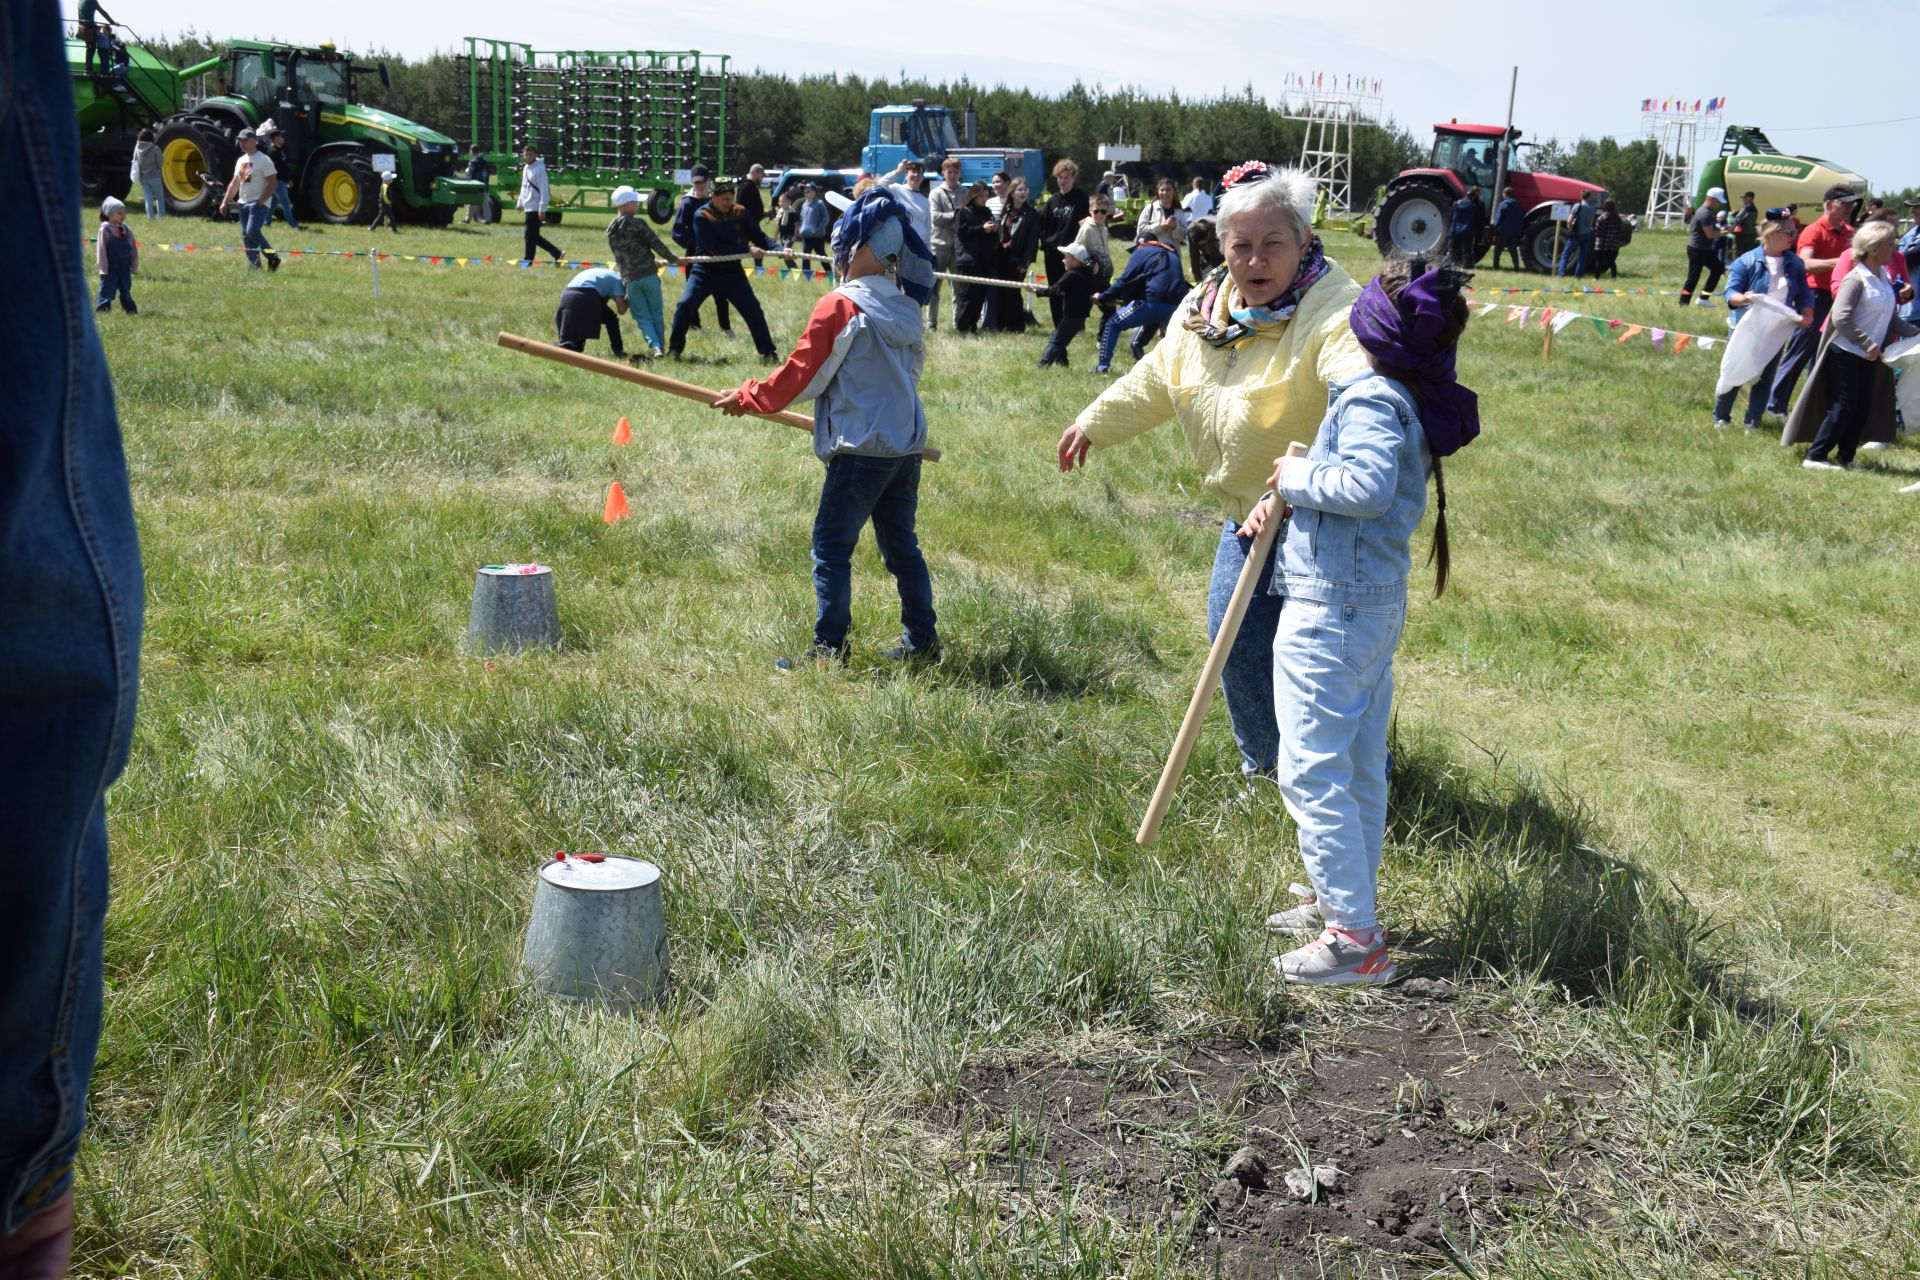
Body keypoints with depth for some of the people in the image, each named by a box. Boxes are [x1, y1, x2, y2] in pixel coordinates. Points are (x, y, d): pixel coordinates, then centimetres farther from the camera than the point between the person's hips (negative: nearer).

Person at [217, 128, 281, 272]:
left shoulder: (263, 160, -8)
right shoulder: (241, 160, 16)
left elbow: (272, 183, -14)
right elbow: (234, 183, 22)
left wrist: (260, 202, -22)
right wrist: (225, 202, 14)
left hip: (259, 203, -8)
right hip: (243, 203, 8)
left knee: (252, 231, -20)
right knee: (245, 235, 5)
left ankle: (273, 259, -8)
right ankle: (254, 266, 9)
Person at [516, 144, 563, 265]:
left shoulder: (539, 169, -12)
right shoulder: (526, 167, 14)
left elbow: (544, 190, -17)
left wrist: (542, 209, -21)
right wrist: (520, 202, 23)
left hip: (536, 208, -9)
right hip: (528, 207, 9)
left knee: (530, 236, -6)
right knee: (534, 236, 12)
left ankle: (527, 261, 2)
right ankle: (557, 253, 18)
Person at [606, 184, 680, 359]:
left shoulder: (610, 230, 10)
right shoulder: (637, 223, -8)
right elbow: (656, 244, -6)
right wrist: (673, 258, 11)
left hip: (629, 278, 3)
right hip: (649, 275, -3)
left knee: (642, 316, 6)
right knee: (656, 314, 11)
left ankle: (654, 346, -9)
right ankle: (661, 346, 13)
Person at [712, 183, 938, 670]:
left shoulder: (840, 306, -12)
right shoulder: (906, 308, 9)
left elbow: (800, 378, -9)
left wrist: (747, 398, 5)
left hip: (862, 448, -7)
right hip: (907, 445, 7)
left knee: (832, 547, 1)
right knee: (901, 544, 15)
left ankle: (829, 649, 2)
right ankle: (922, 641, 20)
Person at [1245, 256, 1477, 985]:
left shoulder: (1372, 400, -18)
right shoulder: (1416, 404, 10)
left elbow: (1367, 485, -33)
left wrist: (1298, 475, -17)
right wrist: (1285, 501, 6)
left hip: (1329, 611, -10)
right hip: (1379, 604, 10)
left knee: (1311, 771, -5)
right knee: (1361, 769, 18)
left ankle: (1356, 939, -3)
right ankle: (1344, 900, 32)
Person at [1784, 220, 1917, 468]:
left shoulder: (1884, 277, 8)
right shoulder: (1856, 279, -16)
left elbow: (1890, 318, 15)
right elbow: (1840, 318, -23)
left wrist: (1914, 333, 4)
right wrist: (1868, 344, -21)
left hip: (1869, 356, 8)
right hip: (1846, 353, -8)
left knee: (1863, 409, 9)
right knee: (1843, 407, -6)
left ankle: (1845, 458, 18)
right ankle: (1815, 456, 2)